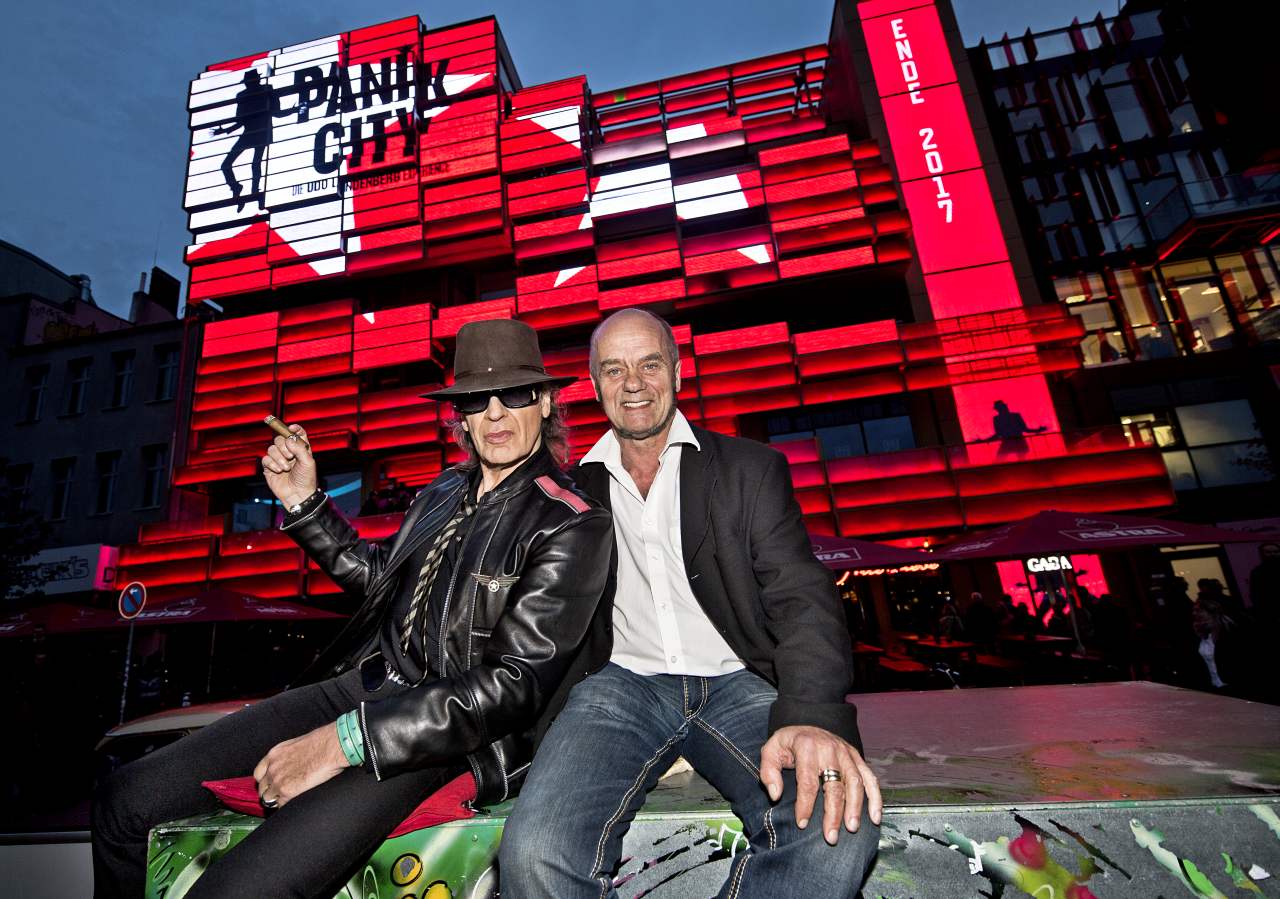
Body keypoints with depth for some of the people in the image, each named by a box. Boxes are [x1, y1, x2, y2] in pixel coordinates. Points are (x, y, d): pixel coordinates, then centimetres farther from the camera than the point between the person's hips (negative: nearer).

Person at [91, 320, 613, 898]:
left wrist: (345, 741, -20)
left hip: (444, 728, -7)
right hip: (363, 683, 7)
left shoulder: (573, 525, -14)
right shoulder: (448, 490, 9)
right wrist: (305, 503, 12)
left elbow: (517, 684, -19)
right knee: (125, 800, 5)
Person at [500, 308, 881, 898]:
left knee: (839, 828, -28)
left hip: (736, 684, 1)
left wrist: (814, 715, -23)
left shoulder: (751, 470, 6)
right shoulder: (576, 490, 11)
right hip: (622, 683, 1)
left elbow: (802, 598, -4)